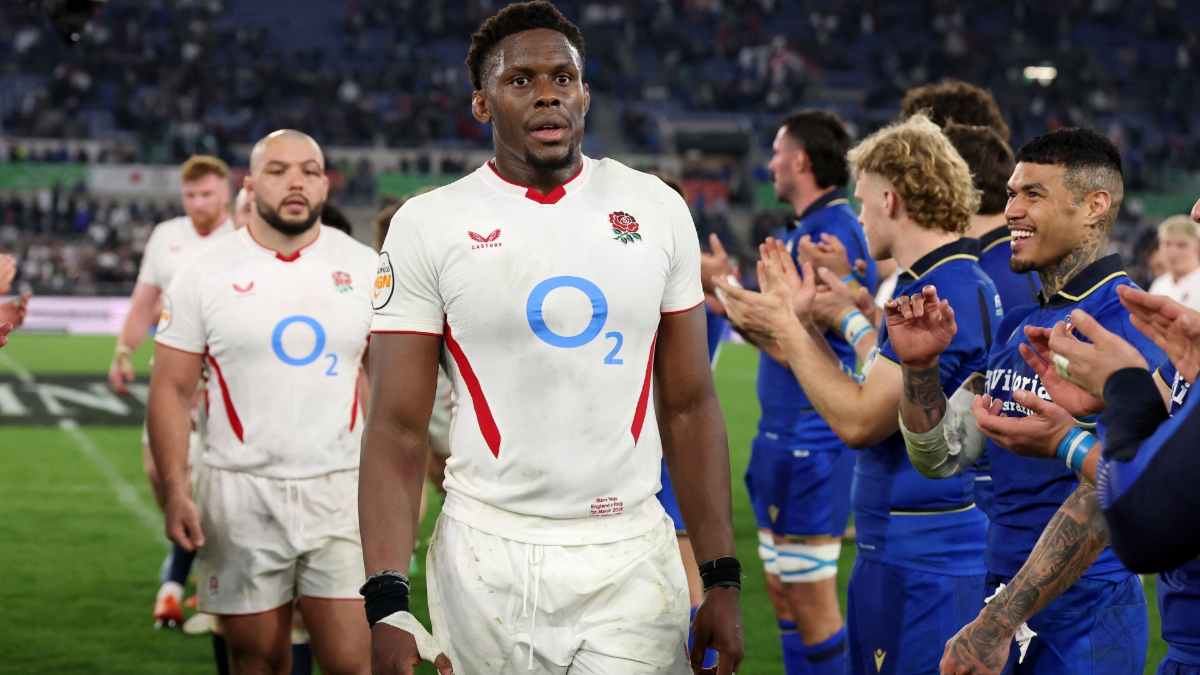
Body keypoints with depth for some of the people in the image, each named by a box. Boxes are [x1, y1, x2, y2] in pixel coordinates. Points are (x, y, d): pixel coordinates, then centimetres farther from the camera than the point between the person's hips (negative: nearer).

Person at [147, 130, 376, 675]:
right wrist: (175, 491, -6)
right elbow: (172, 389, 2)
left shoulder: (365, 269, 5)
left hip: (341, 490, 1)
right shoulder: (204, 274, 1)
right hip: (240, 494, 0)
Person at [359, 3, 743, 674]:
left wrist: (722, 578, 3)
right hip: (489, 562, -1)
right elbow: (398, 429, -4)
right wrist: (386, 602, -14)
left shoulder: (657, 210, 5)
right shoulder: (429, 227, -2)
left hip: (630, 564, 1)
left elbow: (689, 407, 8)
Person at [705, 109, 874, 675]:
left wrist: (727, 287, -14)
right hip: (786, 432, 10)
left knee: (810, 598, -5)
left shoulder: (827, 232, -17)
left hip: (813, 436, -10)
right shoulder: (807, 229, 14)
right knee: (782, 588, 15)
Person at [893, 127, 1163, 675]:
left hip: (1082, 617, -8)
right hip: (1005, 597, 8)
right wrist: (919, 366, -7)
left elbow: (1104, 495, -23)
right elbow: (942, 455, 12)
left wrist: (996, 625, -26)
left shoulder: (1124, 323, -15)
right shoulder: (1017, 327, 11)